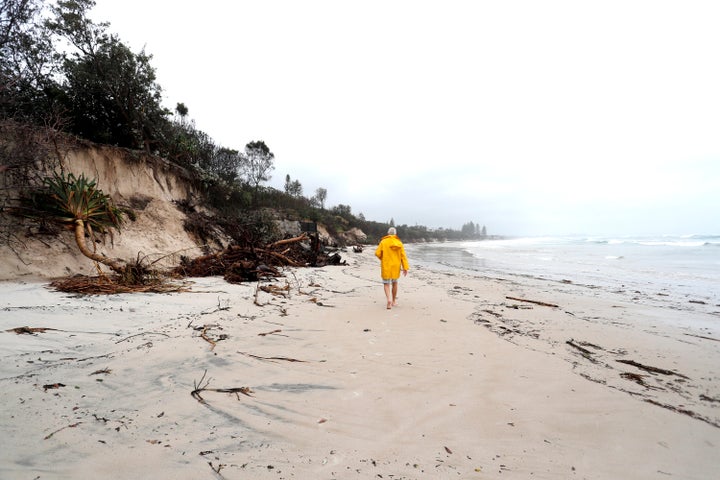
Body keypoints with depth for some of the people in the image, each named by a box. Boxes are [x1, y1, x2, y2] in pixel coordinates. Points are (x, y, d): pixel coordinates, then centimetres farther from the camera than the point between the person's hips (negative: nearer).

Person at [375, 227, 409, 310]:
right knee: (394, 283, 19)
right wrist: (405, 267, 1)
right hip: (396, 266, 3)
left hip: (386, 266, -3)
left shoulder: (383, 242, -8)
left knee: (386, 284, 4)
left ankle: (389, 300, -18)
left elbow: (377, 253, -9)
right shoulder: (399, 243, 0)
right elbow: (403, 256, -1)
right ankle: (394, 301, 29)